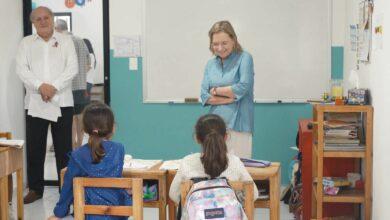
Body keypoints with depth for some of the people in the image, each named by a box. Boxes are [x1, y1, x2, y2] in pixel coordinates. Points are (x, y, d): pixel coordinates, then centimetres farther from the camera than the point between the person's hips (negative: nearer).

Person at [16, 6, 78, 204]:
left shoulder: (65, 41, 7)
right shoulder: (26, 43, 10)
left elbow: (72, 68, -3)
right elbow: (21, 69, -2)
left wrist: (54, 87, -15)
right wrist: (40, 86, -16)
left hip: (62, 102, -1)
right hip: (34, 103, 1)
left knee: (64, 147, 4)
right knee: (34, 147, 4)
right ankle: (35, 188, 14)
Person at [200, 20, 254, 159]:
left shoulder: (244, 58, 1)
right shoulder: (210, 64, 14)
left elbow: (243, 87, -12)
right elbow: (204, 96, 6)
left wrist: (216, 90, -1)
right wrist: (230, 97, -7)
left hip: (238, 125, -4)